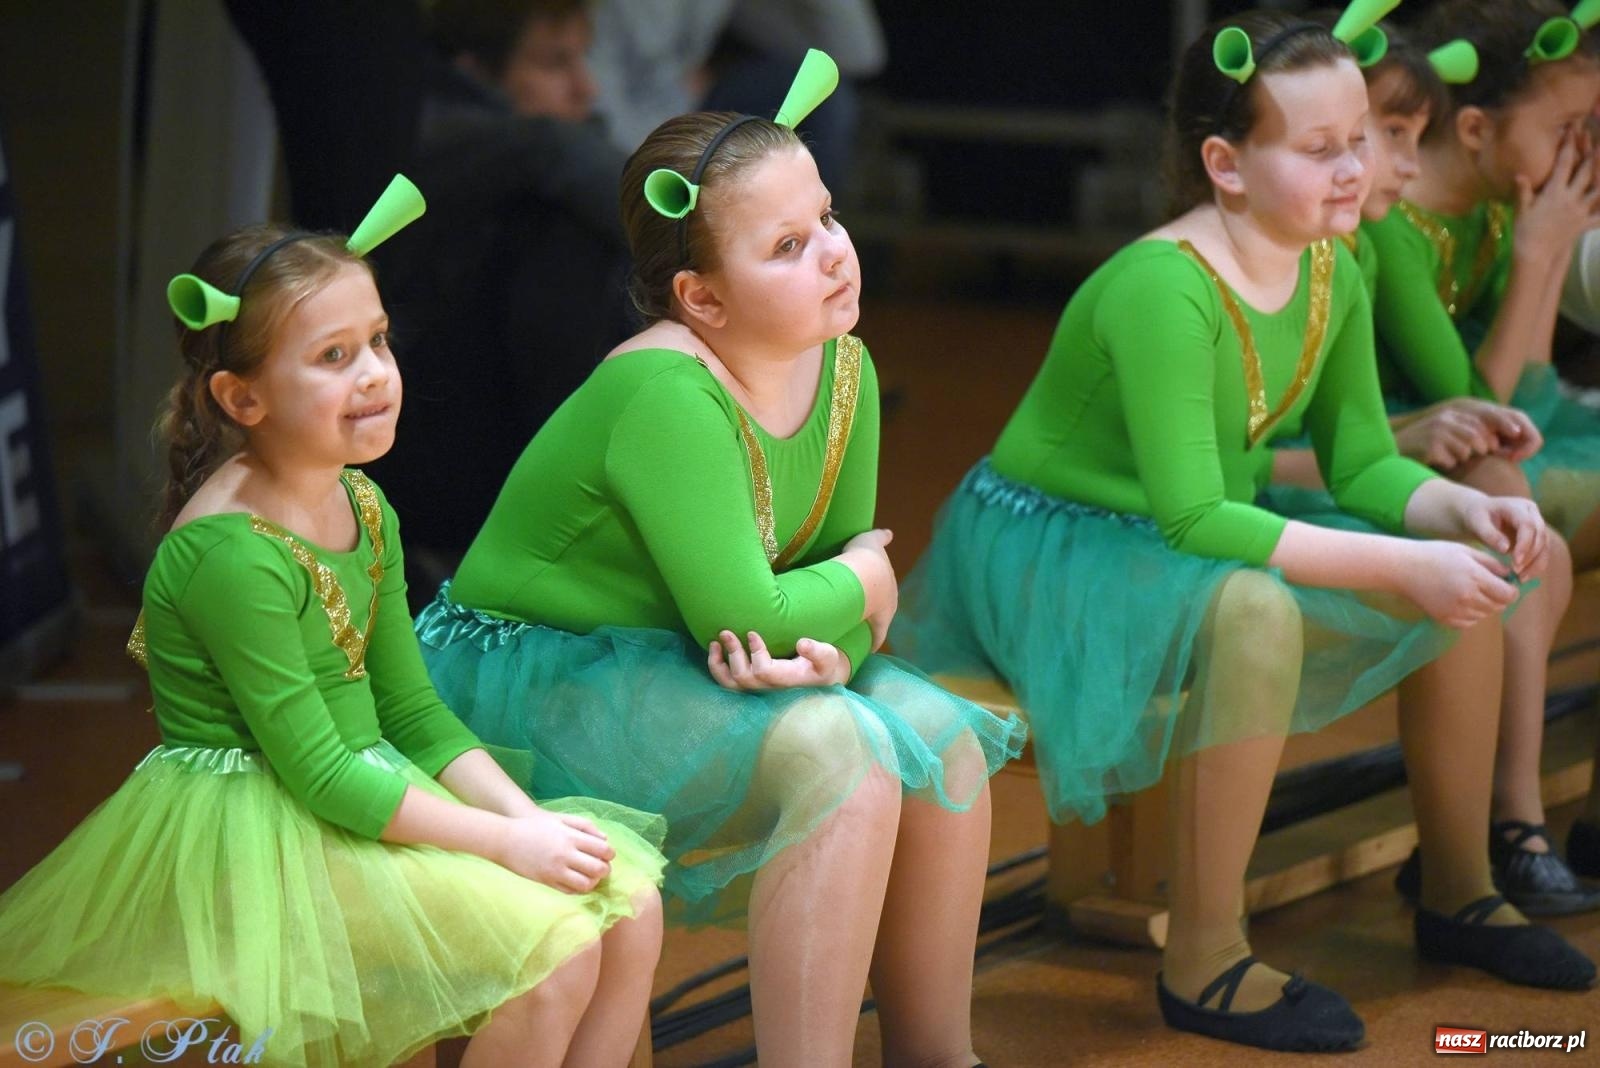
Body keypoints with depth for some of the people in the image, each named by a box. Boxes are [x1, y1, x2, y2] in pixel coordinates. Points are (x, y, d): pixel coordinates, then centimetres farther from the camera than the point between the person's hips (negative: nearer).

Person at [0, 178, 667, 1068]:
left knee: (629, 904, -3)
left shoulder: (363, 509, 7)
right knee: (553, 944, -22)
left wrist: (528, 814, -3)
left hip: (371, 797, 9)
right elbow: (317, 773, -21)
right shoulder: (231, 555, -21)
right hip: (254, 840, -9)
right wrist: (508, 841, -20)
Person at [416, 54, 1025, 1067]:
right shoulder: (666, 395, -27)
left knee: (944, 742, -4)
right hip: (526, 683, -8)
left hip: (670, 664, 8)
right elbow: (744, 617, -29)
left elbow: (858, 583, 3)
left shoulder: (842, 370, -3)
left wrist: (825, 649, -20)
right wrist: (862, 580, -10)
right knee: (836, 752, -26)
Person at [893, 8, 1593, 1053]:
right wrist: (1401, 565, -35)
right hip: (1043, 545, -9)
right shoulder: (1162, 290, -30)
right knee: (1253, 612, -38)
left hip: (1190, 536, 9)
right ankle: (1203, 966, -26)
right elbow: (1193, 522, -33)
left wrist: (1462, 508, -17)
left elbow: (1365, 464, 5)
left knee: (1474, 571, 2)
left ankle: (1459, 896, 18)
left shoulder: (1333, 274, -4)